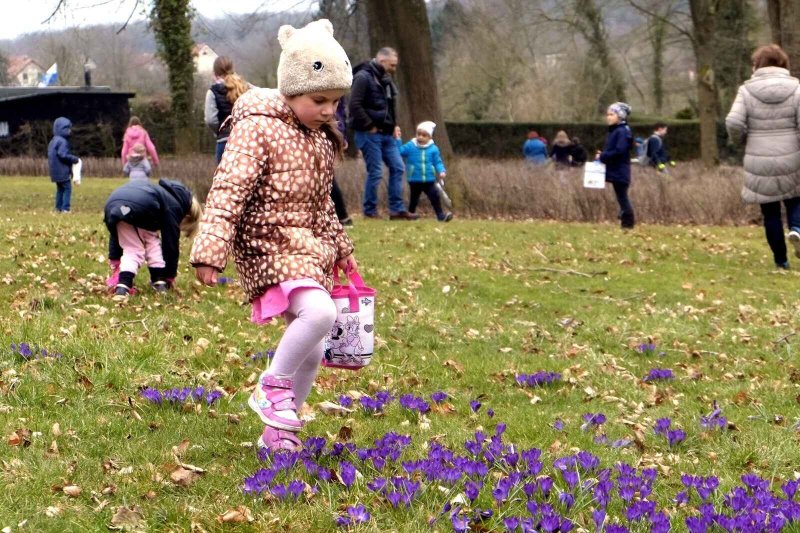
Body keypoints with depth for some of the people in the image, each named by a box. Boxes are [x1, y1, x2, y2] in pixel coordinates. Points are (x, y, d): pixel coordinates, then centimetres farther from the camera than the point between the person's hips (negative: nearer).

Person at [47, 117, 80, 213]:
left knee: (60, 189, 16)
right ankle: (65, 208, -12)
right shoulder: (62, 141, -17)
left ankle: (58, 208, 17)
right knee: (67, 188, -7)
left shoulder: (53, 141, 15)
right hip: (63, 172, -10)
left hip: (56, 172, 10)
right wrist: (75, 159, -12)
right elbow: (63, 155, -25)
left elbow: (50, 155, 20)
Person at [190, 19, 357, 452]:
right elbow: (228, 189, -20)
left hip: (311, 251, 9)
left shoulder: (321, 137, 13)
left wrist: (339, 248, 31)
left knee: (310, 352, 10)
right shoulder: (257, 129, -13)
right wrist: (211, 250, -28)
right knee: (320, 311, -32)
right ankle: (272, 386, -12)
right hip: (270, 248, -9)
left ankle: (277, 432, 24)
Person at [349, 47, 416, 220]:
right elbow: (355, 105, -20)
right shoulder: (363, 77, -12)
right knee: (375, 172, -6)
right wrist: (370, 126, -17)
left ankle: (397, 209, 11)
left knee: (397, 168, 7)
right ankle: (370, 211, 5)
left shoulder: (385, 79, 15)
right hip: (370, 134, -9)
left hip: (386, 134, 9)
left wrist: (393, 125, 12)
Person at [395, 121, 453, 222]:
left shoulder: (433, 149, 0)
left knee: (435, 197, -4)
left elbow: (438, 162, 3)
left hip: (429, 180, 1)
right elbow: (399, 151, -3)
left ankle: (441, 215, -1)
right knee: (414, 198, 9)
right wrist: (397, 140, -10)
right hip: (415, 180, -1)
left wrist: (441, 171, -13)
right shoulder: (410, 146, -1)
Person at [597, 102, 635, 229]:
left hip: (620, 172, -10)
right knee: (622, 198, 12)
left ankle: (627, 224, -1)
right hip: (615, 171, 10)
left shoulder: (622, 131, -15)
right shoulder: (614, 131, 15)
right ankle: (626, 224, 18)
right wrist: (602, 155, 1)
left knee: (622, 198, -5)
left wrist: (602, 156, -16)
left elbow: (619, 151, -24)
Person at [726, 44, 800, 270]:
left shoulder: (747, 90, -4)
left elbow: (733, 123, -11)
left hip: (760, 163, 0)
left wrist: (743, 140, 9)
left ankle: (780, 260, 12)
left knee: (770, 213, 10)